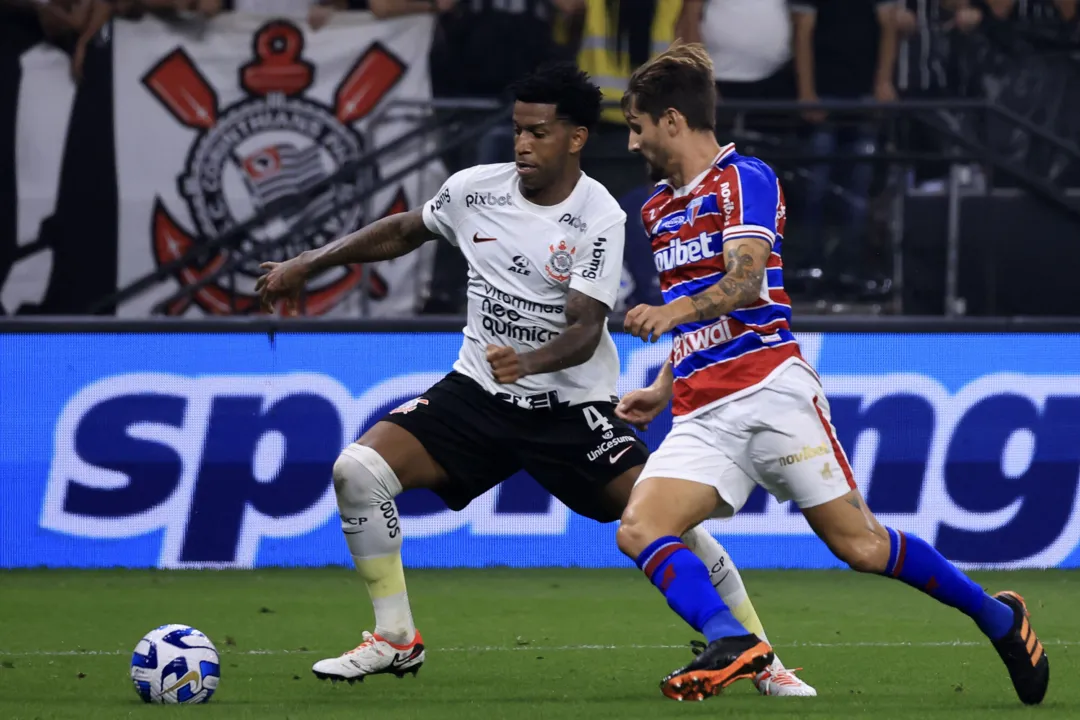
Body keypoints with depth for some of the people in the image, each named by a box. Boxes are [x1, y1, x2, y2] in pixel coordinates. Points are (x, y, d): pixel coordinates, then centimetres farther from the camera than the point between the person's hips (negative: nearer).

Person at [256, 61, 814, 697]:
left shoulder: (600, 218, -14)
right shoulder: (475, 190, -3)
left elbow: (585, 331, -21)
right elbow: (404, 232, 17)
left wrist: (531, 362, -41)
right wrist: (309, 264, 16)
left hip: (573, 405, -4)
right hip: (479, 393, 4)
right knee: (358, 470, -16)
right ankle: (396, 640, 0)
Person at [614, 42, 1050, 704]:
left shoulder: (745, 179, -2)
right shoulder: (659, 208, 23)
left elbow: (744, 284, -19)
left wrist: (677, 310, -36)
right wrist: (661, 392, 32)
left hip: (770, 389, -7)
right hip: (701, 417, 7)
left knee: (860, 544, -9)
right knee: (638, 530, -20)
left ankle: (997, 617, 10)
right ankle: (732, 643, -34)